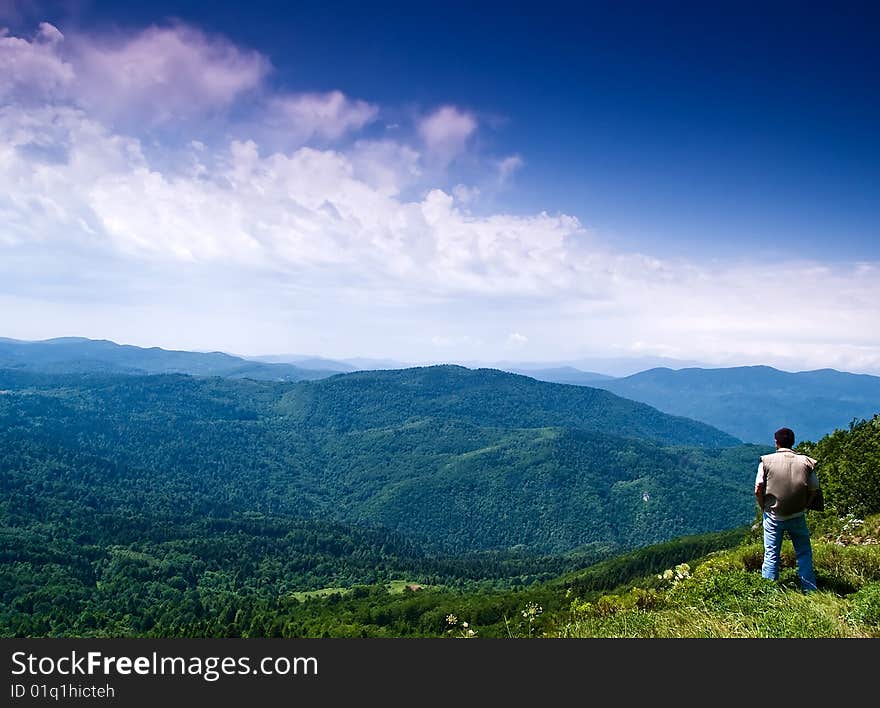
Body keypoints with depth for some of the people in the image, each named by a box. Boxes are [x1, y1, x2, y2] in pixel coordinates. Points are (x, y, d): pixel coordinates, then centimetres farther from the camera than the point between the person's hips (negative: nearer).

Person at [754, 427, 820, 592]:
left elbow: (758, 490, -8)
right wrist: (803, 507, 13)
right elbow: (814, 490, 1)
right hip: (797, 516, 1)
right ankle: (809, 590, 15)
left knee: (771, 555, 7)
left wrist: (765, 509, 6)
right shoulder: (806, 462, -2)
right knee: (804, 554, 14)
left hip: (773, 516, -1)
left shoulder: (766, 461, -7)